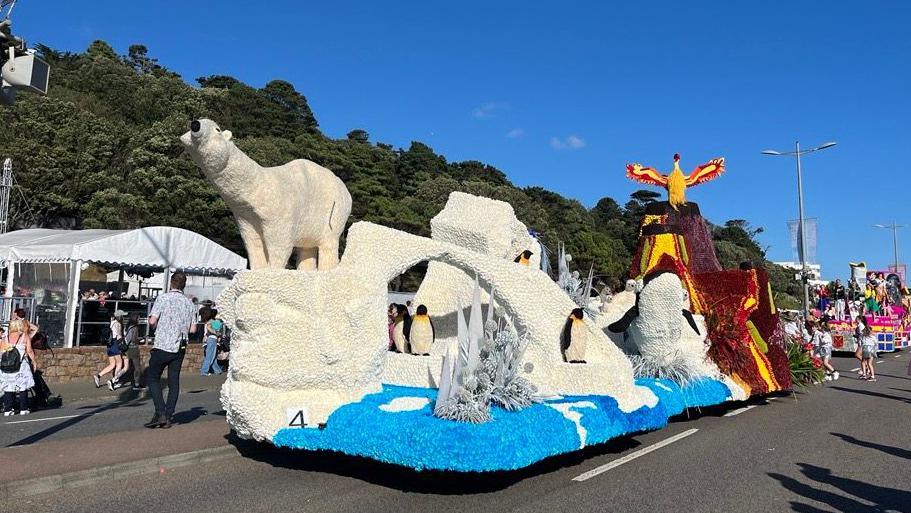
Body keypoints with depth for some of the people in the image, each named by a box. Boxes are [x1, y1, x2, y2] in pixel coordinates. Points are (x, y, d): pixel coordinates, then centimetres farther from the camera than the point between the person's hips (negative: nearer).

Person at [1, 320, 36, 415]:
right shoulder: (25, 337, -1)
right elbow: (29, 351, -5)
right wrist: (34, 361, 2)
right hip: (21, 365, -3)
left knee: (8, 387, 8)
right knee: (22, 387, 4)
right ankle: (23, 409, 5)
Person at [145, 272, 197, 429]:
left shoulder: (163, 298, -6)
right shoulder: (189, 303, 6)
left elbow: (152, 321, -12)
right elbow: (193, 329, 6)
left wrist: (158, 326, 9)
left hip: (162, 346, -4)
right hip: (180, 347, 4)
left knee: (153, 378, 9)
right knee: (174, 382, 9)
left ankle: (160, 413, -3)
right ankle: (167, 418, 11)